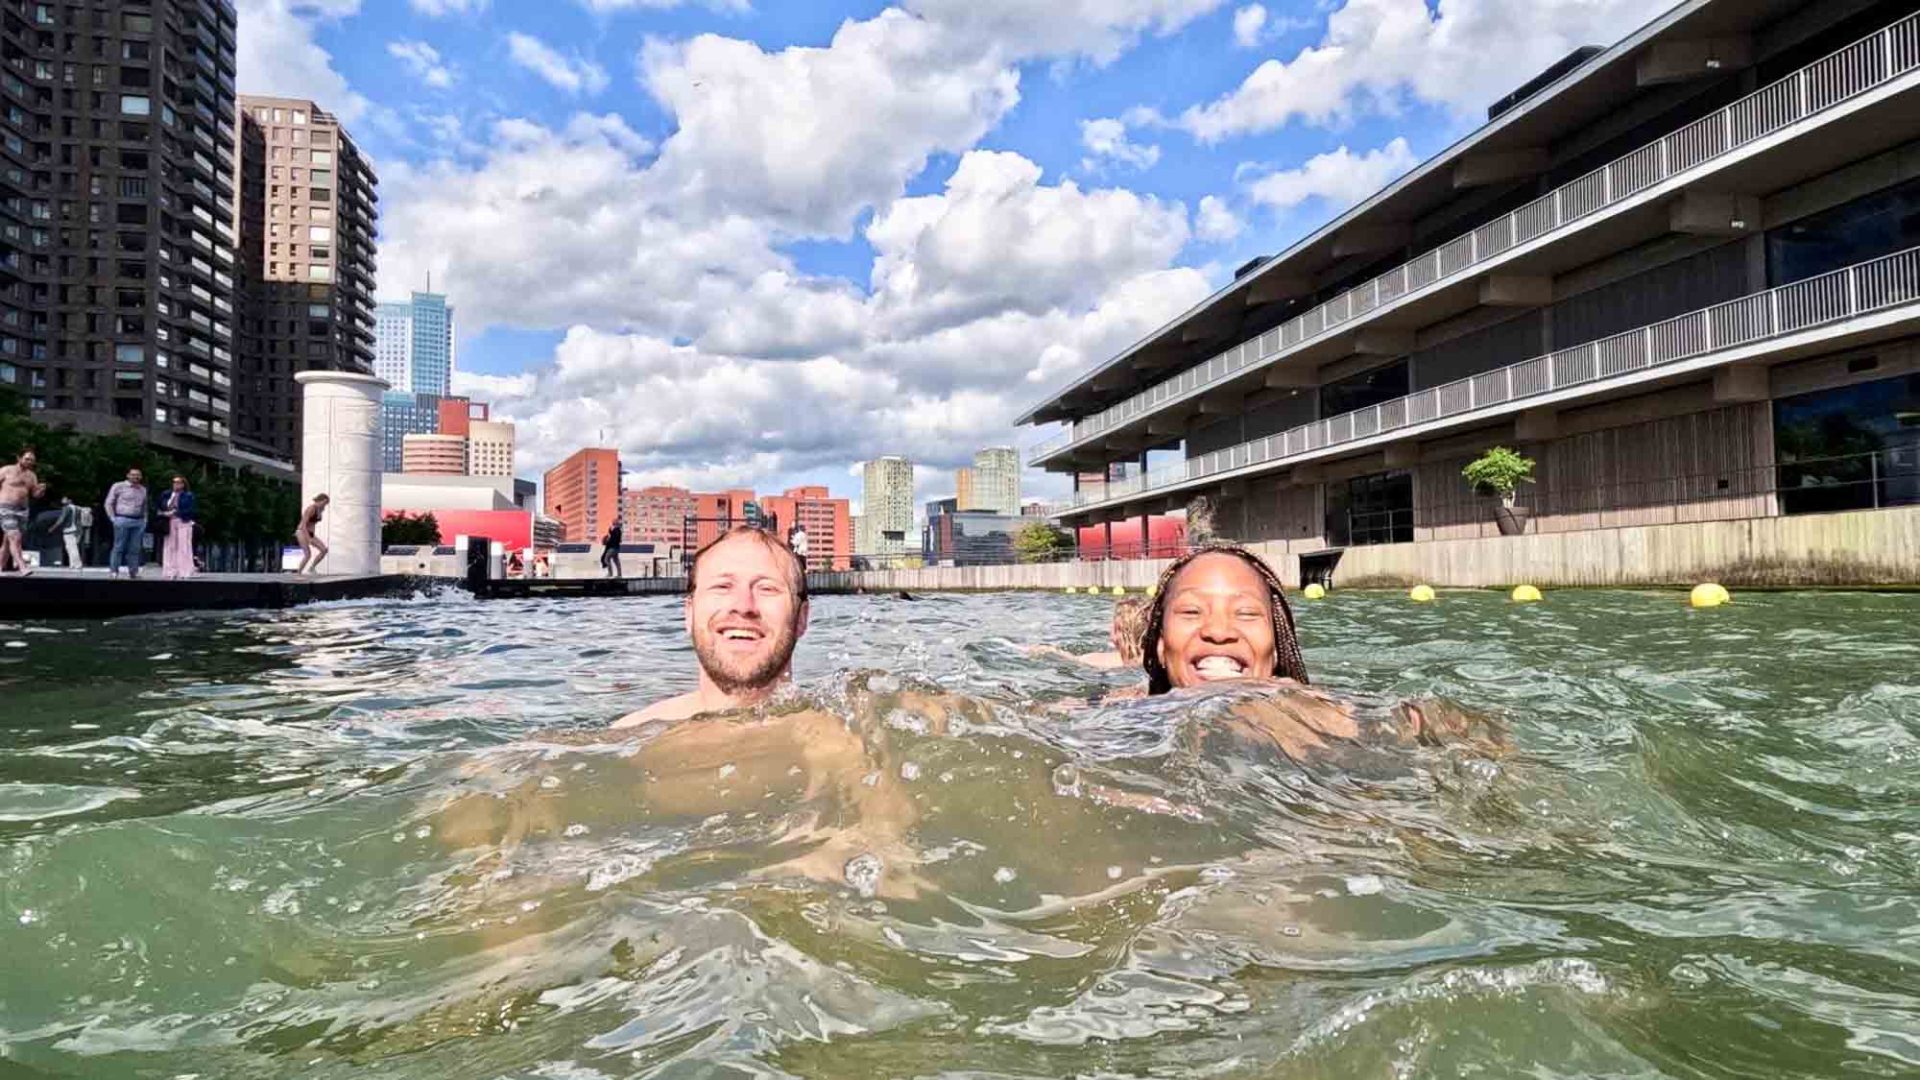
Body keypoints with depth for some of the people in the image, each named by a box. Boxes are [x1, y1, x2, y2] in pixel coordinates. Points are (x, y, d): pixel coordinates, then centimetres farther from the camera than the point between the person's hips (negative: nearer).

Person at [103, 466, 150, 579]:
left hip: (139, 522, 4)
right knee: (119, 547, -5)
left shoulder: (143, 490, 16)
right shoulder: (118, 487, 2)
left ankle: (133, 571, 7)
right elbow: (109, 503, 3)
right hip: (122, 520, -4)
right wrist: (113, 518, -3)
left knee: (135, 548, 4)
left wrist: (144, 520, 11)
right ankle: (113, 571, -1)